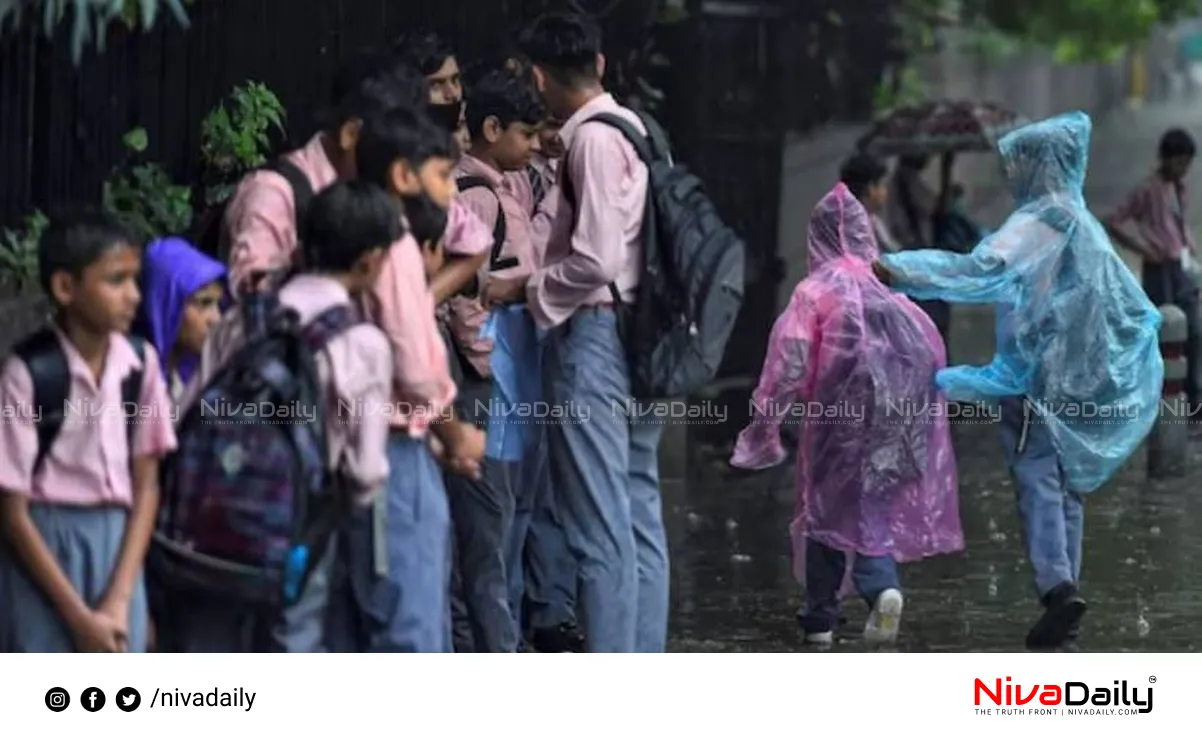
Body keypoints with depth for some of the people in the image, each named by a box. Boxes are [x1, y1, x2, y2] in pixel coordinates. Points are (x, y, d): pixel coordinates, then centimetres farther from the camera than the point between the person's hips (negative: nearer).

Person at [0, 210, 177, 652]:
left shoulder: (140, 363, 0)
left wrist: (118, 600, -7)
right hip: (45, 554, -4)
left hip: (117, 550, 4)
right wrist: (80, 616, -12)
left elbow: (146, 486, 4)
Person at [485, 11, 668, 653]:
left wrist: (524, 290, -7)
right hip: (637, 332, 10)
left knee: (601, 530, -8)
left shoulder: (592, 139, -14)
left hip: (592, 335, -10)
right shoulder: (633, 128, 14)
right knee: (641, 521, 12)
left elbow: (596, 260, -20)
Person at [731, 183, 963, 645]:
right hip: (894, 422, 3)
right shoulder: (890, 289, 9)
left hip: (838, 417, -3)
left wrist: (764, 422, -8)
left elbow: (789, 362, -11)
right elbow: (930, 349, 11)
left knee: (827, 511, 10)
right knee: (875, 507, 12)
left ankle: (820, 620, 13)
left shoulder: (815, 292, -5)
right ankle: (882, 586, -15)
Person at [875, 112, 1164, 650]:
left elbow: (984, 271, -28)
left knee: (1038, 481, -11)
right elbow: (1132, 304, 20)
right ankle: (1066, 588, 10)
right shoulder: (1084, 226, 15)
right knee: (1066, 483, 11)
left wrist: (898, 270, -34)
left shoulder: (1039, 223, -13)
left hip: (1037, 377, -8)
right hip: (1080, 378, 8)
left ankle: (1057, 583, -24)